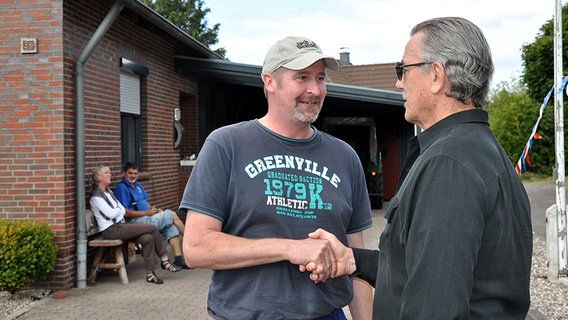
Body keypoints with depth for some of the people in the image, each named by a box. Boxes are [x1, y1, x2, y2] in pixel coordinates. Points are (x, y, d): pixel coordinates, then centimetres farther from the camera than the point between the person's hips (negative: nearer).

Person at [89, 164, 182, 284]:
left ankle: (150, 274, -13)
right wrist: (119, 209, 3)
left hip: (119, 225, 8)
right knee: (152, 228, -17)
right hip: (111, 230, -8)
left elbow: (123, 210, 15)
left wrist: (116, 211, -6)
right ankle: (164, 260, -6)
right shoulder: (96, 196, -9)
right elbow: (111, 214, -17)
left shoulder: (109, 192, 19)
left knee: (147, 238, -18)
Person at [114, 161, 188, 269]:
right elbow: (125, 212, -16)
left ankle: (178, 258, -15)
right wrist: (147, 213, -18)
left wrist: (154, 209, 3)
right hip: (136, 221, -9)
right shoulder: (121, 188, -9)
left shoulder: (138, 185, 20)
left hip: (147, 216, 9)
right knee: (172, 215, -13)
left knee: (171, 226, -13)